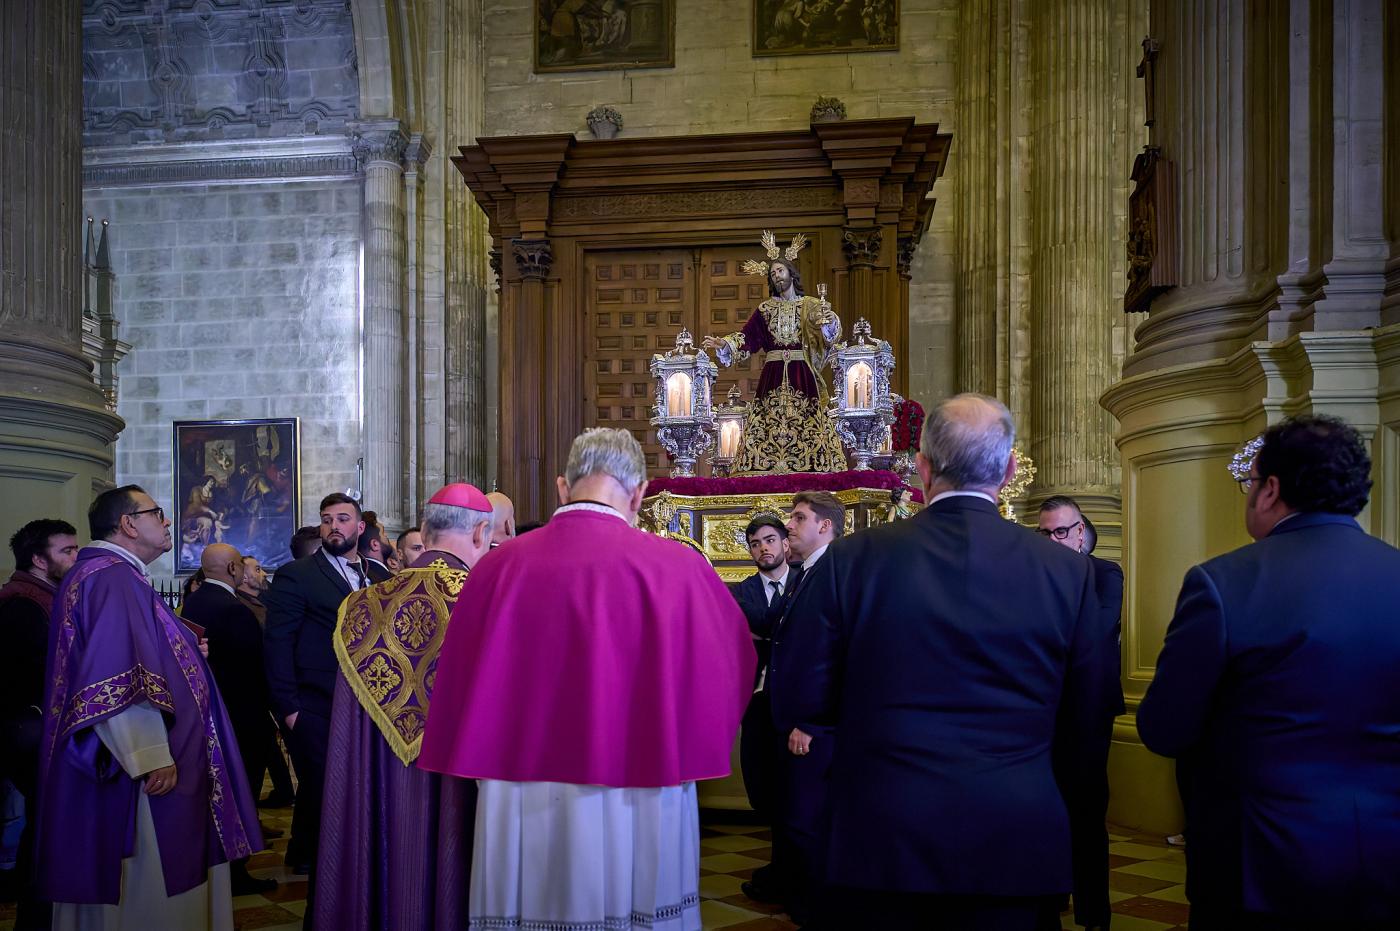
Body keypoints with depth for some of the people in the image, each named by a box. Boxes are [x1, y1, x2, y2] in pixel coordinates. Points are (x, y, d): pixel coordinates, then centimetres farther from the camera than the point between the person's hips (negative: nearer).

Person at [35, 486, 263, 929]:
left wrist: (182, 649, 17)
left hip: (135, 760, 11)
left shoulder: (109, 574, 15)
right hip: (146, 770, -11)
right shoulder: (113, 578, -17)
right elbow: (118, 681, -26)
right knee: (145, 892, -2)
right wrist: (152, 756, -26)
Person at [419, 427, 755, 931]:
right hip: (638, 813, -2)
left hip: (518, 816, 2)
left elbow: (458, 690, 7)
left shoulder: (496, 568, -6)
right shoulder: (678, 568, -11)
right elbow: (731, 668, 5)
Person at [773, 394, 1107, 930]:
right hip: (1011, 844, 1)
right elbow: (1082, 728, 0)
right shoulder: (1067, 572, -6)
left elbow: (795, 700, -6)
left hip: (882, 842, -1)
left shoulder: (852, 559, -10)